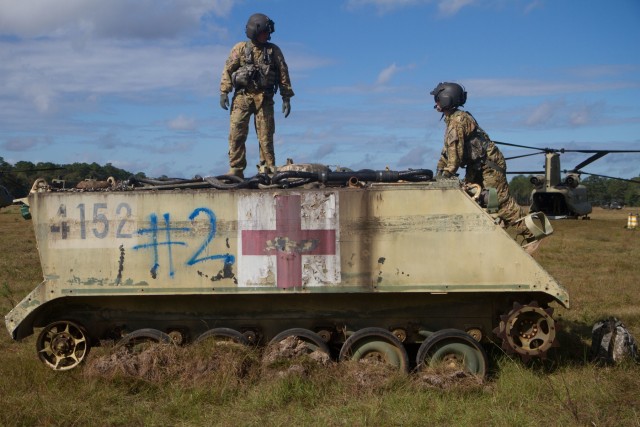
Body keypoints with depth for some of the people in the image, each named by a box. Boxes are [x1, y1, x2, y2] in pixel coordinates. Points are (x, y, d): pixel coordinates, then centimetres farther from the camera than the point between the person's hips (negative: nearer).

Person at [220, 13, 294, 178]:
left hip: (264, 98, 1)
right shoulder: (240, 48, 5)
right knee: (237, 134, -4)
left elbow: (283, 74, 8)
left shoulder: (274, 51, 8)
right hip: (242, 96, 0)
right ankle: (236, 170, 0)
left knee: (266, 135, -1)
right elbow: (228, 70, 2)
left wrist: (286, 98, 3)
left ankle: (268, 169, 6)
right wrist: (224, 92, -8)